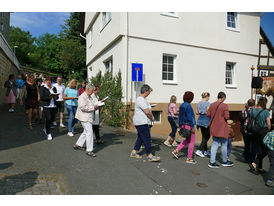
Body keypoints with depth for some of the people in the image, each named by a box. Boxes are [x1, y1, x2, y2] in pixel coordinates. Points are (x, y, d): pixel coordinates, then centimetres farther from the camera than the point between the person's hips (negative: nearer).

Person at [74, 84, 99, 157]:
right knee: (89, 132, -10)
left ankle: (78, 145, 32)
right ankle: (89, 150, -4)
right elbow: (83, 107, -24)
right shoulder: (82, 97, -14)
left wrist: (95, 107, 12)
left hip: (88, 117, 10)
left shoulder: (88, 97, 17)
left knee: (86, 131, 17)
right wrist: (93, 107, -20)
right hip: (84, 117, -10)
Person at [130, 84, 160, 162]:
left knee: (140, 138, 17)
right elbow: (147, 112, -24)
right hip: (141, 123, -11)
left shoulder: (142, 99, 15)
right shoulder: (141, 100, -20)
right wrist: (152, 118, -7)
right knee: (147, 139, -5)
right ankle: (150, 156, 3)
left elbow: (148, 110, 21)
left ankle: (133, 152, 25)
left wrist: (151, 116, 6)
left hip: (143, 122, 11)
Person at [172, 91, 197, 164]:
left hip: (183, 125, 9)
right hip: (189, 125, -9)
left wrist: (180, 125, 20)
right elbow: (189, 117, -20)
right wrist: (193, 127, -16)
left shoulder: (182, 105, 9)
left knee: (187, 140, 23)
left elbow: (180, 116, 14)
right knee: (192, 142, 4)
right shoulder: (188, 105, -18)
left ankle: (176, 151, 16)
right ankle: (189, 158, 12)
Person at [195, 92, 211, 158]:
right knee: (207, 136, 2)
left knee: (204, 136, 15)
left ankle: (205, 151, 24)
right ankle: (199, 150, -7)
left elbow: (197, 113, 11)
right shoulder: (207, 103, -12)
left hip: (200, 120, 7)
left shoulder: (198, 103, 9)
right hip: (206, 120, -7)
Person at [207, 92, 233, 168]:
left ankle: (212, 162, 9)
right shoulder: (224, 105, -14)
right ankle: (225, 161, 27)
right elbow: (227, 117, -17)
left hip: (214, 127, 5)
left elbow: (208, 114, 4)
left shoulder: (212, 105, 2)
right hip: (222, 128, -5)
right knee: (224, 144, 11)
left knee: (215, 144, 11)